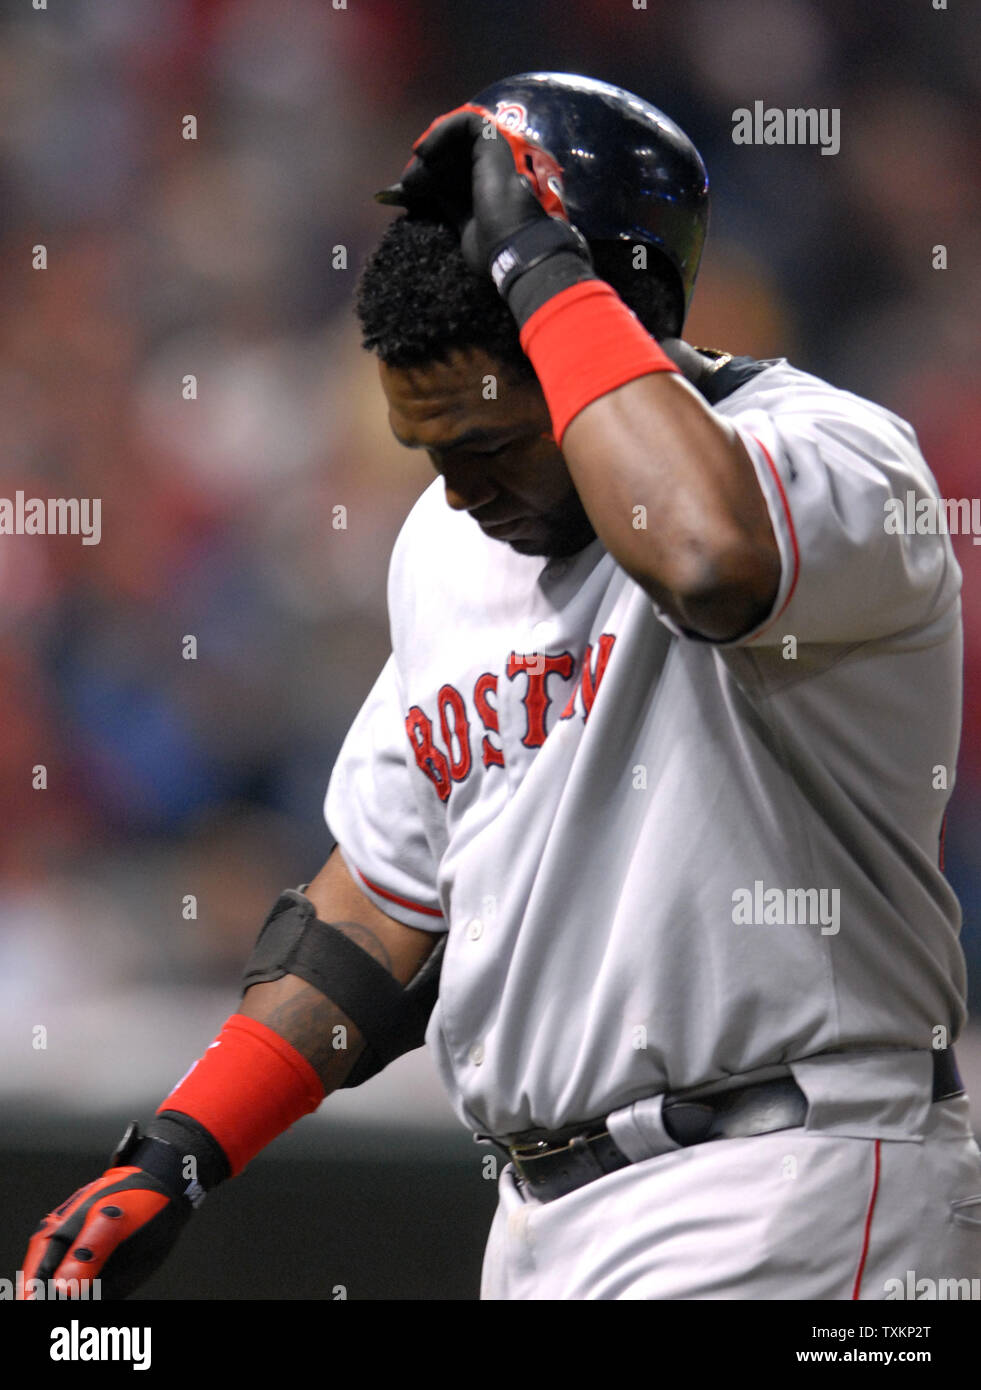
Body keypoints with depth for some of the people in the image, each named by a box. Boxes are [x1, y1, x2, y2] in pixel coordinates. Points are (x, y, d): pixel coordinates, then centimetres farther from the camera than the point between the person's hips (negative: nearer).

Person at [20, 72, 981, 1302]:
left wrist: (545, 269, -23)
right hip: (542, 1219, 7)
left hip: (786, 1202, -7)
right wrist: (176, 1153, 14)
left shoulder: (829, 453, -10)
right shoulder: (448, 543, 15)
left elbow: (707, 554, -35)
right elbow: (387, 900, 23)